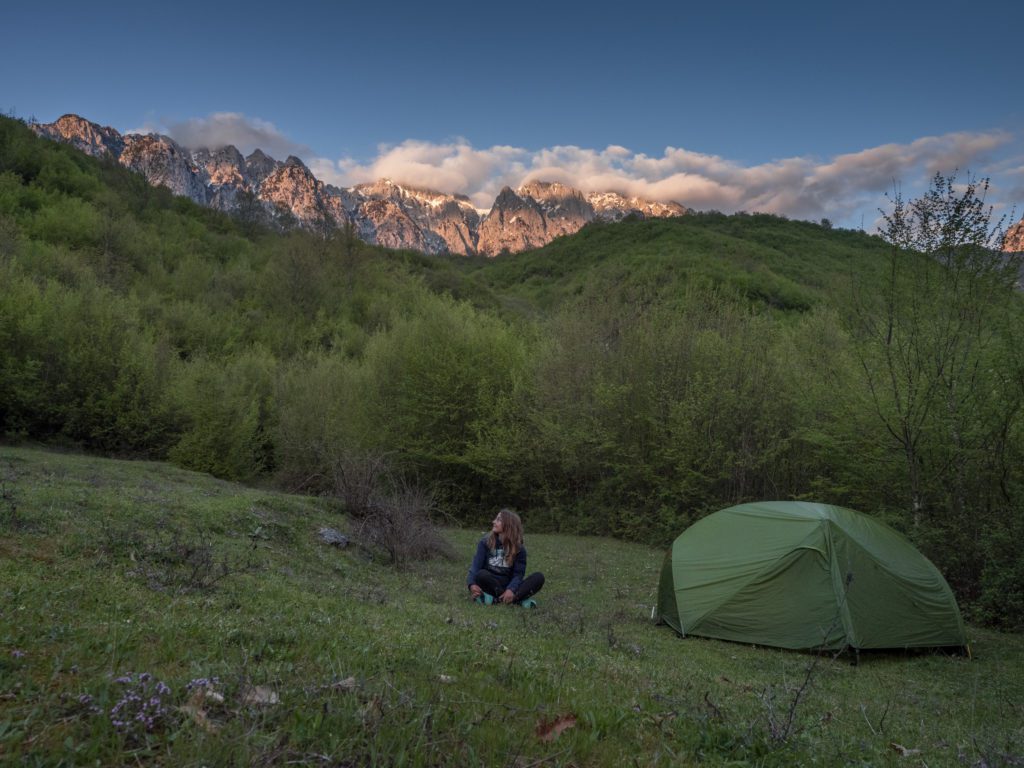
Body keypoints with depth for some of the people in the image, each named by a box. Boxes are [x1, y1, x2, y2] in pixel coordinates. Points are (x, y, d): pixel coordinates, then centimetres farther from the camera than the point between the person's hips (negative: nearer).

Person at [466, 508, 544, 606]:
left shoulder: (519, 549, 0)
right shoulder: (485, 542, -1)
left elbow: (518, 574, -8)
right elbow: (476, 565, -12)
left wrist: (511, 589, -30)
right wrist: (472, 584, -32)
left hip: (508, 586, 1)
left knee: (539, 577, -21)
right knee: (482, 574, -34)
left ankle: (497, 598, -34)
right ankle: (520, 599, -29)